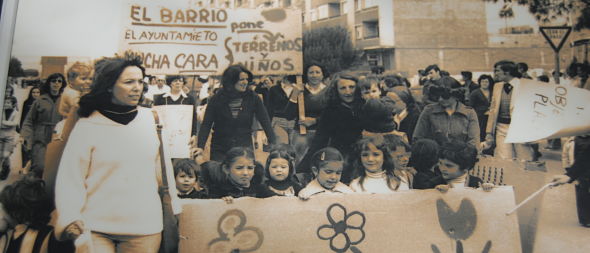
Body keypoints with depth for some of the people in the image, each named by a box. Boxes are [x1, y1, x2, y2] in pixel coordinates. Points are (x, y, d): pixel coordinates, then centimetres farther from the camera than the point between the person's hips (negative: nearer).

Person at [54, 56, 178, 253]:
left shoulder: (150, 119, 2)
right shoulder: (87, 125, -5)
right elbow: (71, 177, -6)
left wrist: (173, 207, 11)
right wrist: (70, 219, -18)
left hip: (145, 226, 3)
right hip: (95, 229, -2)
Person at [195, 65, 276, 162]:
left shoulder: (252, 98, -3)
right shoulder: (217, 99, -4)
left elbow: (265, 122, -2)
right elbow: (206, 125, -4)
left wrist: (274, 146, -9)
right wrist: (200, 148, -14)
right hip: (220, 150, 0)